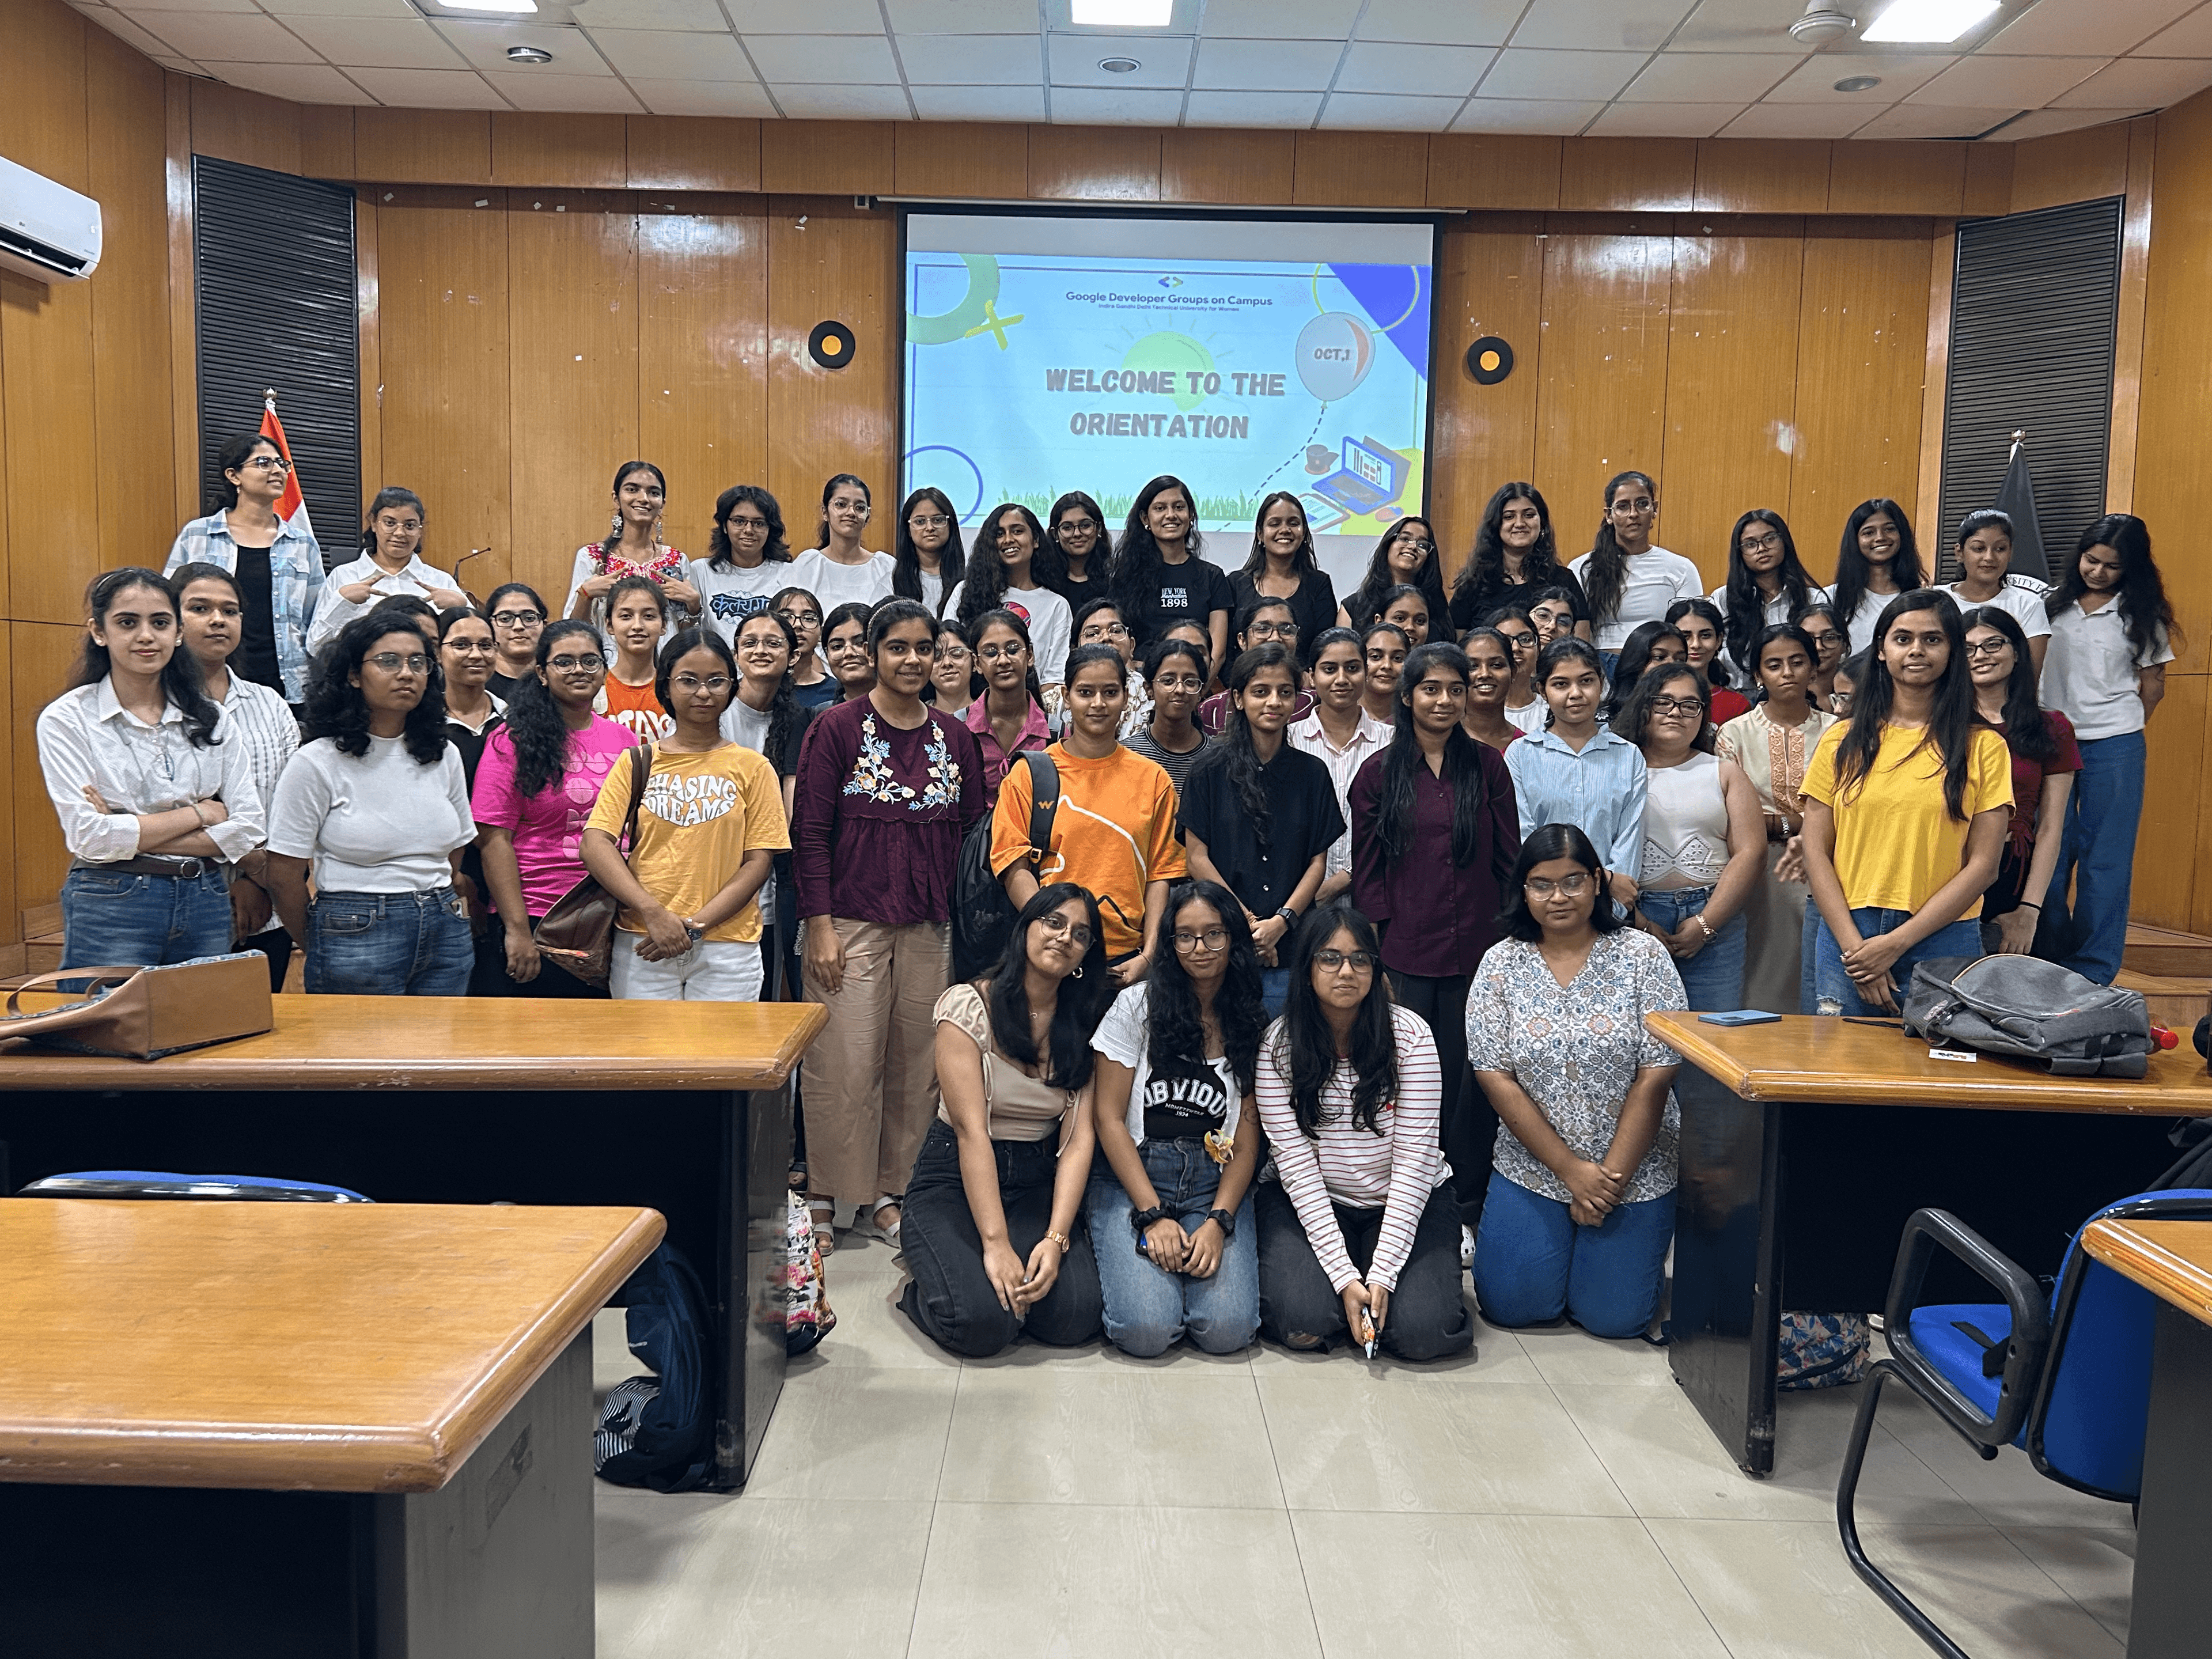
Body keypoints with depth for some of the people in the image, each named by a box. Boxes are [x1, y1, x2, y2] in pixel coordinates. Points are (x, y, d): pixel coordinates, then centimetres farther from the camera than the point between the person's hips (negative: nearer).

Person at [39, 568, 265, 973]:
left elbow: (247, 829, -2)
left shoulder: (215, 720, 6)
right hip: (111, 909, -3)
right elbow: (88, 837, -12)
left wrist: (133, 837, -10)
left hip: (207, 906, 3)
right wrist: (200, 812, -8)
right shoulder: (67, 719, -2)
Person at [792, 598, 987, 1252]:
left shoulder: (954, 738, 9)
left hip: (929, 928, 4)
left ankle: (888, 1191, 22)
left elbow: (971, 833, 13)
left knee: (916, 1065, 8)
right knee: (844, 1067, -2)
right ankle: (824, 1197, 12)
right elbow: (809, 832, -5)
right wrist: (819, 926, -11)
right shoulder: (837, 727, -2)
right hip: (851, 923, -4)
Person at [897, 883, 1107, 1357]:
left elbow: (1080, 1138, -6)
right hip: (955, 1179, -4)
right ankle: (935, 1277, 7)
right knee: (983, 1323, -27)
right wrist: (996, 1243, -25)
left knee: (1076, 1315, -21)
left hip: (1039, 1182, 4)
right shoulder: (969, 1006, -10)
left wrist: (1055, 1238, -20)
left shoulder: (1084, 1026, 3)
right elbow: (971, 1130, -17)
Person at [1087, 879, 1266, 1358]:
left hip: (1215, 1183, 2)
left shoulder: (1253, 1026, 7)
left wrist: (1218, 1221, -11)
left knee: (1227, 1330, -20)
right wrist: (1154, 1215, -11)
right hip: (1132, 1176, -2)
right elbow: (1109, 1118, -3)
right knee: (1147, 1331, -21)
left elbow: (1248, 1136, 5)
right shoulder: (1137, 1005, -1)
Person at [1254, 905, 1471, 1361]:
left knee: (1421, 1332, -21)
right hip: (1311, 1203, 0)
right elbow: (1297, 1165, -14)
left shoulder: (1409, 1035, -12)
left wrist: (1381, 1273, -21)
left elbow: (1415, 1158, -14)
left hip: (1407, 1201, 0)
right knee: (1303, 1322, -23)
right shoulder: (1279, 1045, -11)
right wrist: (1345, 1275, -22)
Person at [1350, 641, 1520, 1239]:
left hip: (1477, 953, 1)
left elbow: (1509, 860, 7)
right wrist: (1375, 957, -3)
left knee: (1473, 1080, 5)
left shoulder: (1488, 766, 6)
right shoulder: (1379, 773, 4)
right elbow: (1366, 872, 3)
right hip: (1406, 957, -1)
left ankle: (1468, 1211, 20)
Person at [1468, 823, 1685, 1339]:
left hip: (1634, 1169, -1)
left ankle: (1629, 1248, 28)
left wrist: (1611, 1178, -13)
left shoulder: (1643, 955, -7)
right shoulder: (1502, 964, -3)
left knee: (1612, 1315, -5)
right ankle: (1554, 1240, 27)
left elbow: (1655, 1079, -10)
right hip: (1533, 1166, 1)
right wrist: (1573, 1171, -13)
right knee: (1510, 1305, -4)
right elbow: (1496, 1079, -8)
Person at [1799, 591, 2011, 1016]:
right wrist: (1853, 945, -8)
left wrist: (1898, 943, -9)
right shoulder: (1843, 741, 7)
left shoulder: (1982, 747, 4)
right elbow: (1815, 853, 4)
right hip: (1847, 938, 1)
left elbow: (1983, 866, -1)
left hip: (1942, 940, -1)